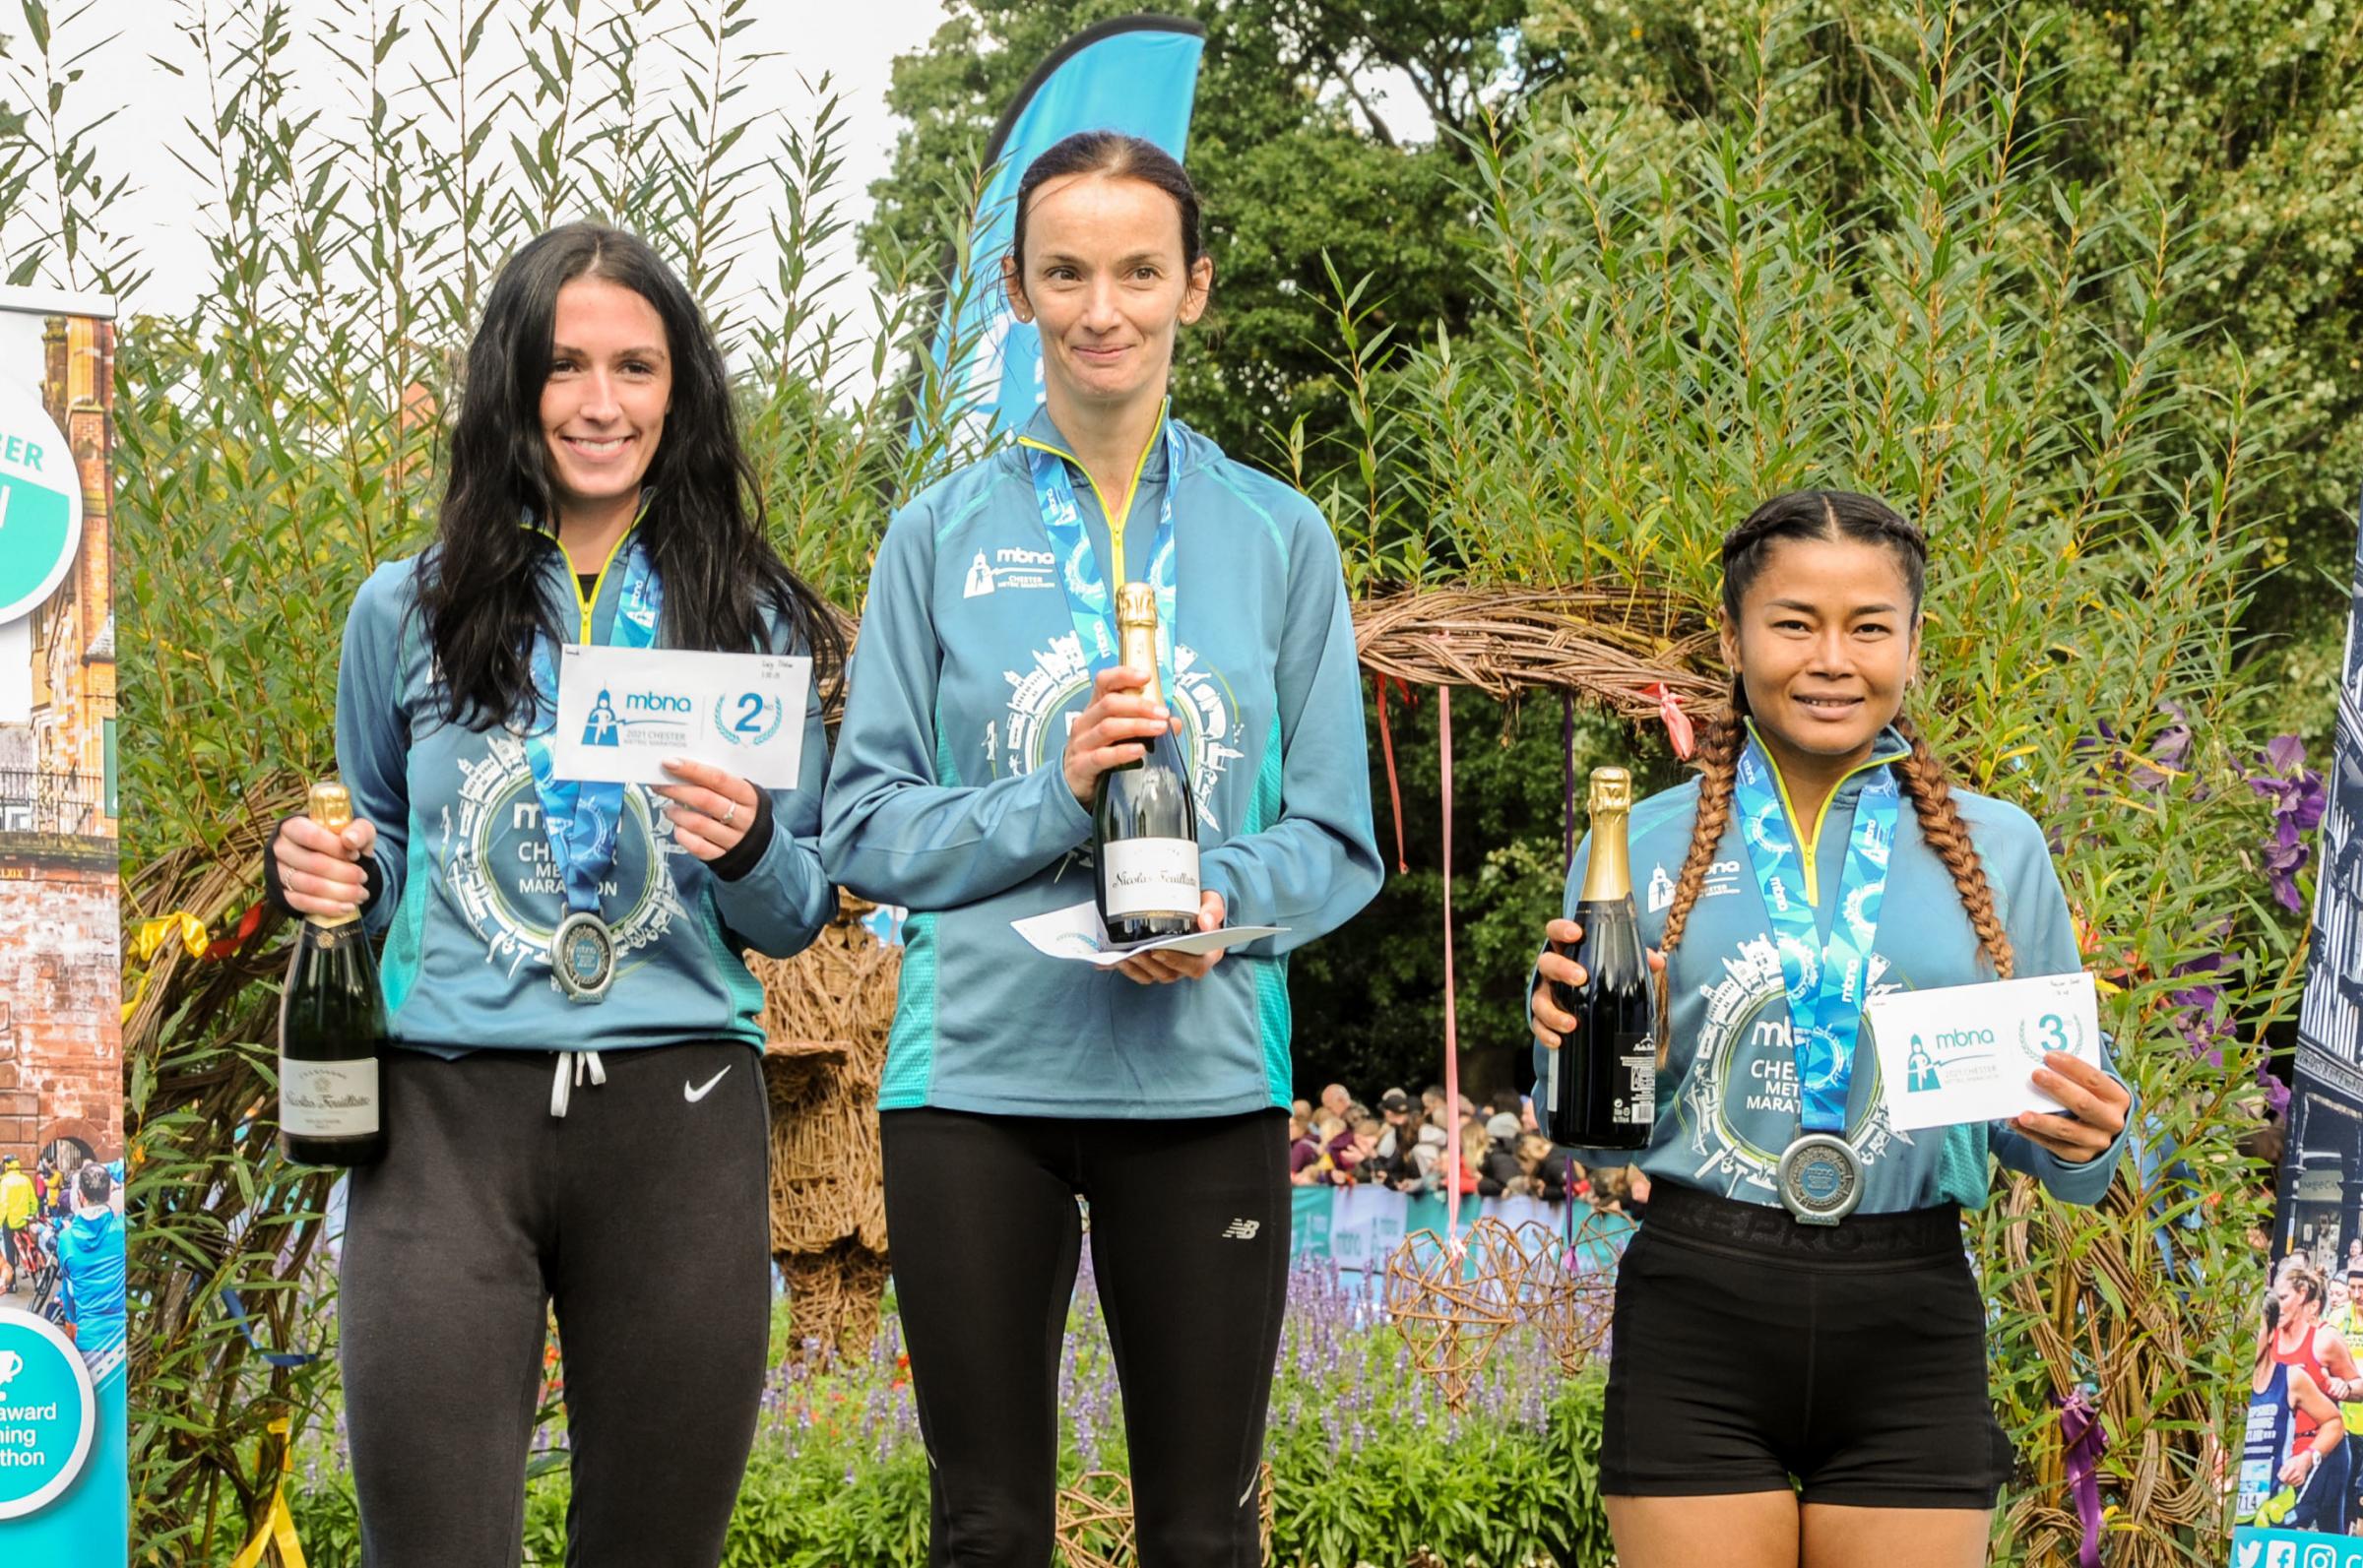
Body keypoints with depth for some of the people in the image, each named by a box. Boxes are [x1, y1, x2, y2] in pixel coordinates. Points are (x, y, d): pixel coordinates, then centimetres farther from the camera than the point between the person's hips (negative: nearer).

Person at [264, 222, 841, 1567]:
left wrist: (749, 848, -12)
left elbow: (801, 917, 9)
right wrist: (326, 874, -2)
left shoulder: (752, 622, 7)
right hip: (446, 1117, 0)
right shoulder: (410, 611, 8)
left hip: (678, 1115, 0)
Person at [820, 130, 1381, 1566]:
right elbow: (865, 824, 2)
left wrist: (1221, 900, -15)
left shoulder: (1277, 537, 7)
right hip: (976, 1081, 0)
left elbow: (1338, 842, 5)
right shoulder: (943, 537, 6)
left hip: (1205, 1080, 0)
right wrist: (1051, 805, -14)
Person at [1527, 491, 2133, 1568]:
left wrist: (2079, 1141, -12)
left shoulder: (1999, 851, 5)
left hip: (1912, 1329, 1)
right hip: (1696, 1322, -1)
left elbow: (2059, 1114, 11)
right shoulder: (1642, 846, 3)